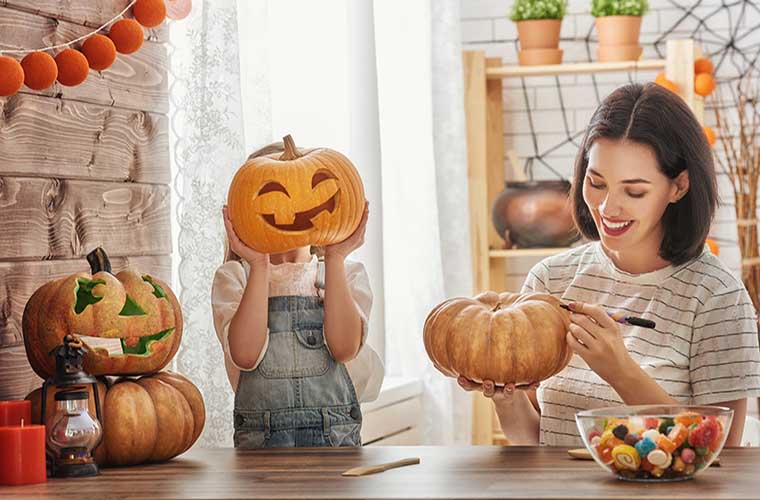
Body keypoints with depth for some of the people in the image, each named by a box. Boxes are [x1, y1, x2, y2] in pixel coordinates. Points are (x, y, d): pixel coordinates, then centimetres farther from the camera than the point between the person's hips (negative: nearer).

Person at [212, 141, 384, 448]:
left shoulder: (346, 273, 10)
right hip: (260, 436, -1)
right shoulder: (233, 276, 8)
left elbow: (344, 348, -9)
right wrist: (259, 266, -13)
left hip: (335, 433, 1)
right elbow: (245, 354, -11)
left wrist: (334, 259, -10)